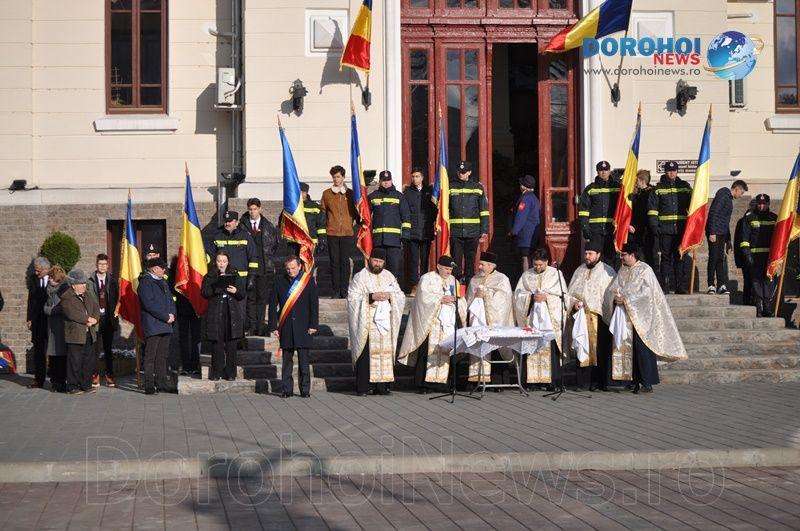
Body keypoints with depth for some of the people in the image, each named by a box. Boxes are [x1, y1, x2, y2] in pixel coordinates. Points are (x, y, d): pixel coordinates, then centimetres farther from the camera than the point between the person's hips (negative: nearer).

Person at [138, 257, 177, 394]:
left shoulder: (162, 282, 19)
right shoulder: (145, 282, -8)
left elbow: (170, 299, 20)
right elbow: (149, 303, -17)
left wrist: (172, 314, -1)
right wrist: (166, 316, -17)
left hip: (165, 326, 8)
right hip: (152, 325, -8)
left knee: (162, 356, 11)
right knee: (150, 356, -6)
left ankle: (162, 383, 16)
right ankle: (149, 385, -5)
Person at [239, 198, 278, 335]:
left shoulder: (268, 226, 7)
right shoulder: (242, 226, 1)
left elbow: (274, 244, 15)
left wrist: (268, 256, 8)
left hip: (264, 267, 1)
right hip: (248, 266, -1)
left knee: (262, 297, 4)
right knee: (250, 297, -2)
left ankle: (260, 326, 9)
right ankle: (251, 326, 1)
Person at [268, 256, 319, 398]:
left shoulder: (309, 281, 2)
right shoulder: (279, 281, 6)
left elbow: (314, 304, 3)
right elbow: (273, 305, 6)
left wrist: (313, 325, -4)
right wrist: (273, 326, 1)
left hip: (303, 327, -1)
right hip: (286, 327, 2)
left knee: (304, 360, 1)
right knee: (287, 361, 5)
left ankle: (305, 390, 7)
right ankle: (287, 389, 11)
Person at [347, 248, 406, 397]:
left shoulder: (389, 276, 15)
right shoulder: (360, 277, 2)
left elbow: (401, 296, 14)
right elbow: (352, 297, -8)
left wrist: (390, 295, -7)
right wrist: (371, 297, -17)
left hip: (385, 322, 4)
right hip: (366, 323, -4)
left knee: (385, 352, -1)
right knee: (365, 353, -9)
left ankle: (381, 386, 5)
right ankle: (362, 387, -6)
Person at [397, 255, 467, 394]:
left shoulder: (453, 281, 19)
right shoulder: (427, 278, 3)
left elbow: (462, 302, 16)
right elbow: (424, 297, -10)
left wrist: (456, 300, -6)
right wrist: (441, 299, -15)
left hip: (449, 324, 5)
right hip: (431, 323, -5)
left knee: (447, 352, -4)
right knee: (427, 352, -10)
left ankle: (443, 381, 0)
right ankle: (421, 384, -8)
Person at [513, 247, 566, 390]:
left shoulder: (556, 274, 6)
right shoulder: (527, 275, 12)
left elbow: (562, 295, 2)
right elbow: (518, 294, 7)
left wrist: (547, 297, -11)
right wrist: (532, 297, -9)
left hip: (551, 318, -2)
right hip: (531, 317, 2)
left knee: (550, 347, -7)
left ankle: (552, 380, -4)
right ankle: (531, 379, -4)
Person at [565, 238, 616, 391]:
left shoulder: (607, 272, 2)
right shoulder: (579, 271, 14)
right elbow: (571, 293, 15)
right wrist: (574, 303, -4)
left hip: (600, 317, -3)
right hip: (581, 315, 3)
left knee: (600, 348, -3)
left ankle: (599, 381, 4)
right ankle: (583, 381, 2)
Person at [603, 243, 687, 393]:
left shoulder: (645, 270, -4)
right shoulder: (622, 271, 15)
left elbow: (645, 292, -14)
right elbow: (611, 289, 10)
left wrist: (626, 299, -17)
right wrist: (615, 298, -11)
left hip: (640, 316, -6)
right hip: (625, 316, 6)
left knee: (642, 348, -9)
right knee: (628, 349, 1)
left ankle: (647, 382, -7)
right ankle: (635, 381, 5)